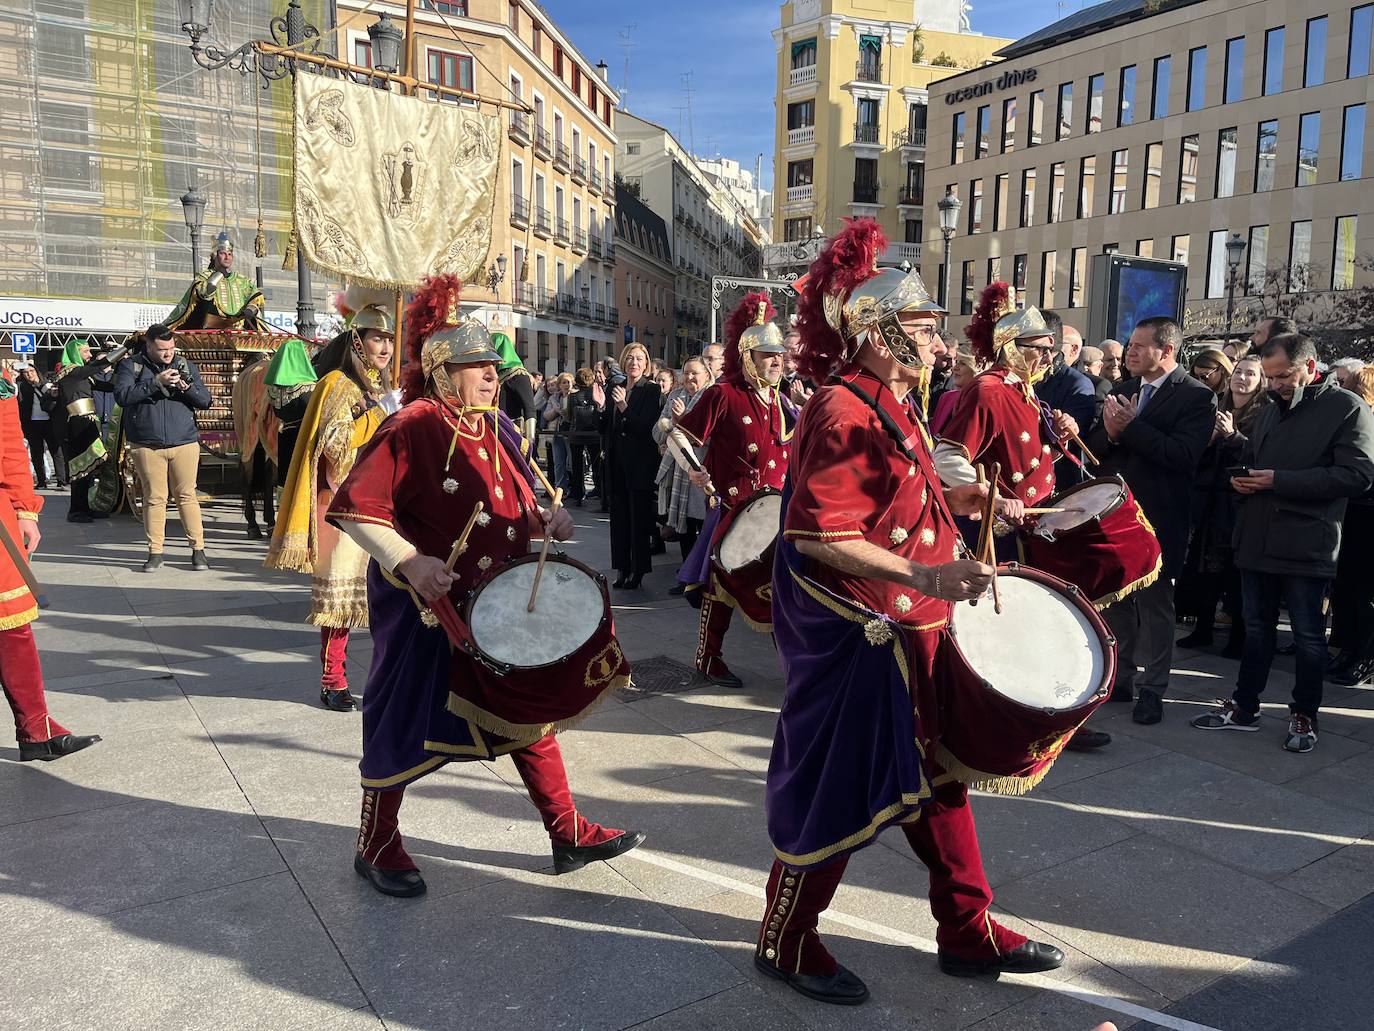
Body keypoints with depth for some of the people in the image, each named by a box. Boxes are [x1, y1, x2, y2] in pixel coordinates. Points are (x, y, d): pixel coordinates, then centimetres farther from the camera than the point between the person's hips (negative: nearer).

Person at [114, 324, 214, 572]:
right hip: (146, 446, -1)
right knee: (154, 498, 2)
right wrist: (156, 382, -16)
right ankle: (155, 553, 10)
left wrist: (187, 387, -13)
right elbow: (122, 396, -11)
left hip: (184, 443, 1)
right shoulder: (130, 366, 5)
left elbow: (205, 401, 7)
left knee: (187, 495, 1)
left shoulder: (186, 366, 11)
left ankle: (198, 549, 6)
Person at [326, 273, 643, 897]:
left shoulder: (498, 430, 8)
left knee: (530, 708, 12)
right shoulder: (412, 428, -16)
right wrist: (407, 561, -30)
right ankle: (376, 848, 29)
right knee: (408, 725, 7)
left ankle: (569, 835, 26)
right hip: (426, 611, -7)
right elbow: (354, 510, -19)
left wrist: (546, 519, -2)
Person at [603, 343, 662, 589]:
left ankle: (638, 570, 8)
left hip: (640, 463, -5)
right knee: (619, 516, 7)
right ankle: (622, 569, 15)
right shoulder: (614, 387, 11)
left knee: (639, 516, 0)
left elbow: (648, 428, -15)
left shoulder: (652, 390, -4)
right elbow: (604, 429, 12)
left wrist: (624, 406, -22)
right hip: (617, 462, 5)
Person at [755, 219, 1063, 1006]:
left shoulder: (891, 408, 11)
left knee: (938, 776, 19)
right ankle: (787, 943, 25)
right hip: (857, 639, -10)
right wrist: (922, 575, -31)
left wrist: (950, 499, 8)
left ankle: (969, 931, 36)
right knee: (839, 793, 4)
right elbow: (816, 537, -25)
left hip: (911, 631, 10)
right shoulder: (846, 414, -20)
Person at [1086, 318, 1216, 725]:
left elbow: (1183, 454, -22)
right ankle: (1120, 677, 28)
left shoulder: (1196, 396, -9)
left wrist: (1129, 427, -21)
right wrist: (1110, 432, -16)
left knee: (1154, 604, 4)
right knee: (1114, 600, 14)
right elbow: (1093, 446, 6)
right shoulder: (1121, 390, 11)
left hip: (1156, 518, -6)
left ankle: (1153, 689, 16)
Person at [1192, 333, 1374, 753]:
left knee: (1308, 635, 5)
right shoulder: (1274, 408, 17)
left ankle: (1304, 714, 19)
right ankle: (1244, 706, 23)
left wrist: (1279, 480, -18)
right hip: (1258, 540, 7)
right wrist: (1242, 477, 3)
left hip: (1305, 545, -6)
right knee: (1256, 628, 14)